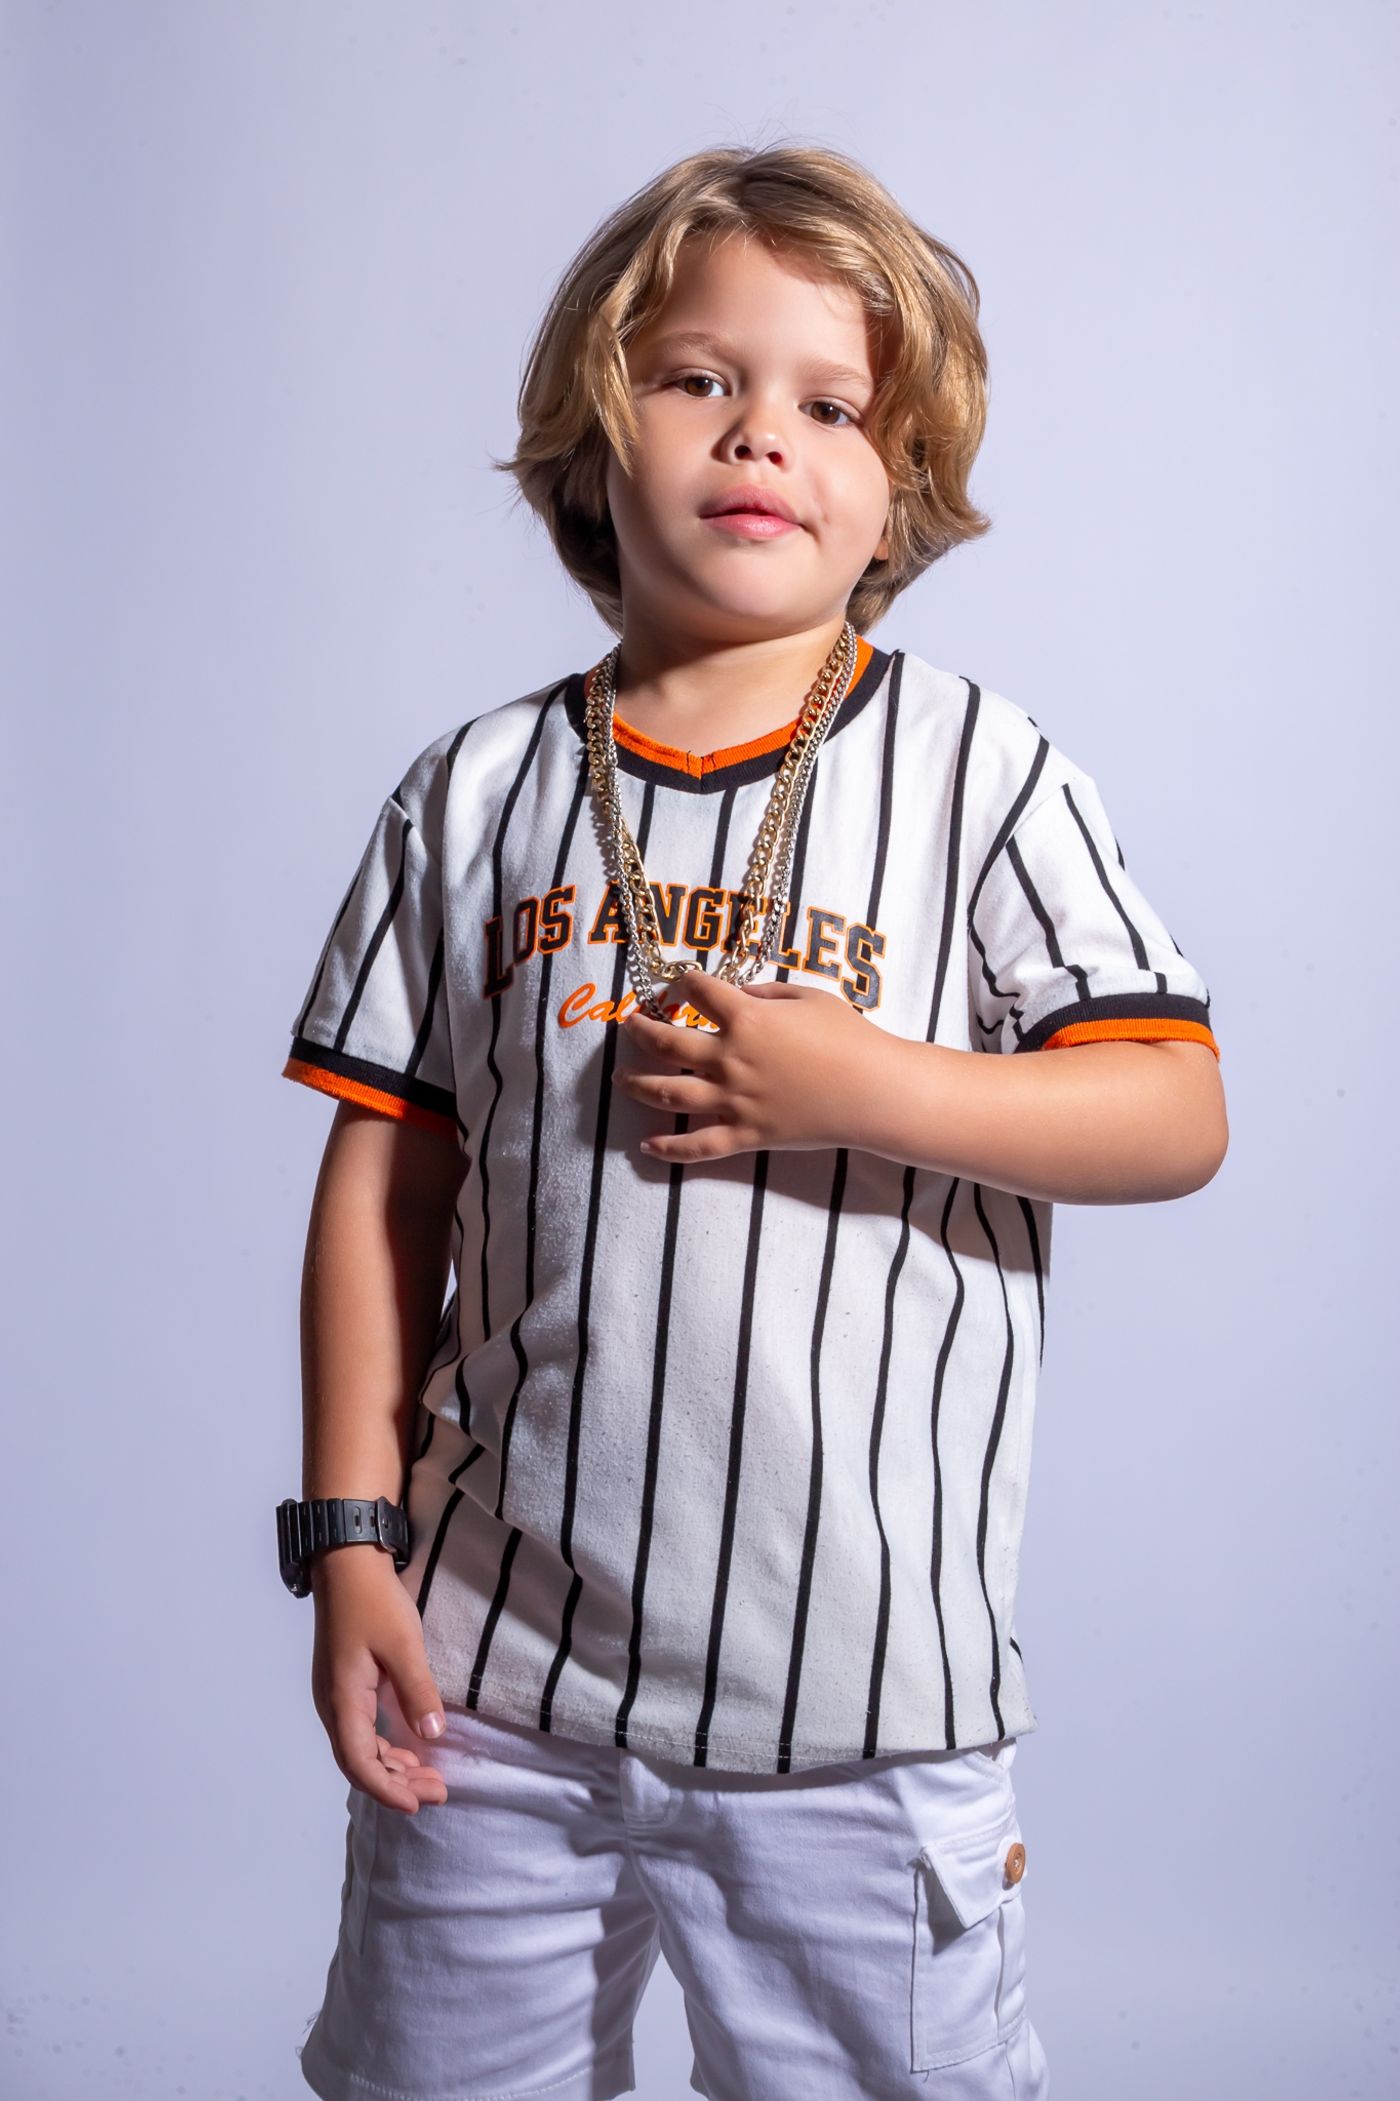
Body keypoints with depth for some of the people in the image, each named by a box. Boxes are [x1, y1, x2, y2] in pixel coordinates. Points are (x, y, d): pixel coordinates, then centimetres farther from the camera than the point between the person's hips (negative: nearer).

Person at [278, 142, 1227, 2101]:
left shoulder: (977, 763, -3)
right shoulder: (480, 790, 2)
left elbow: (1177, 1114, -6)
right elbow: (386, 1182, 4)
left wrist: (860, 1084, -20)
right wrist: (354, 1535, 1)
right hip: (497, 1666, 3)